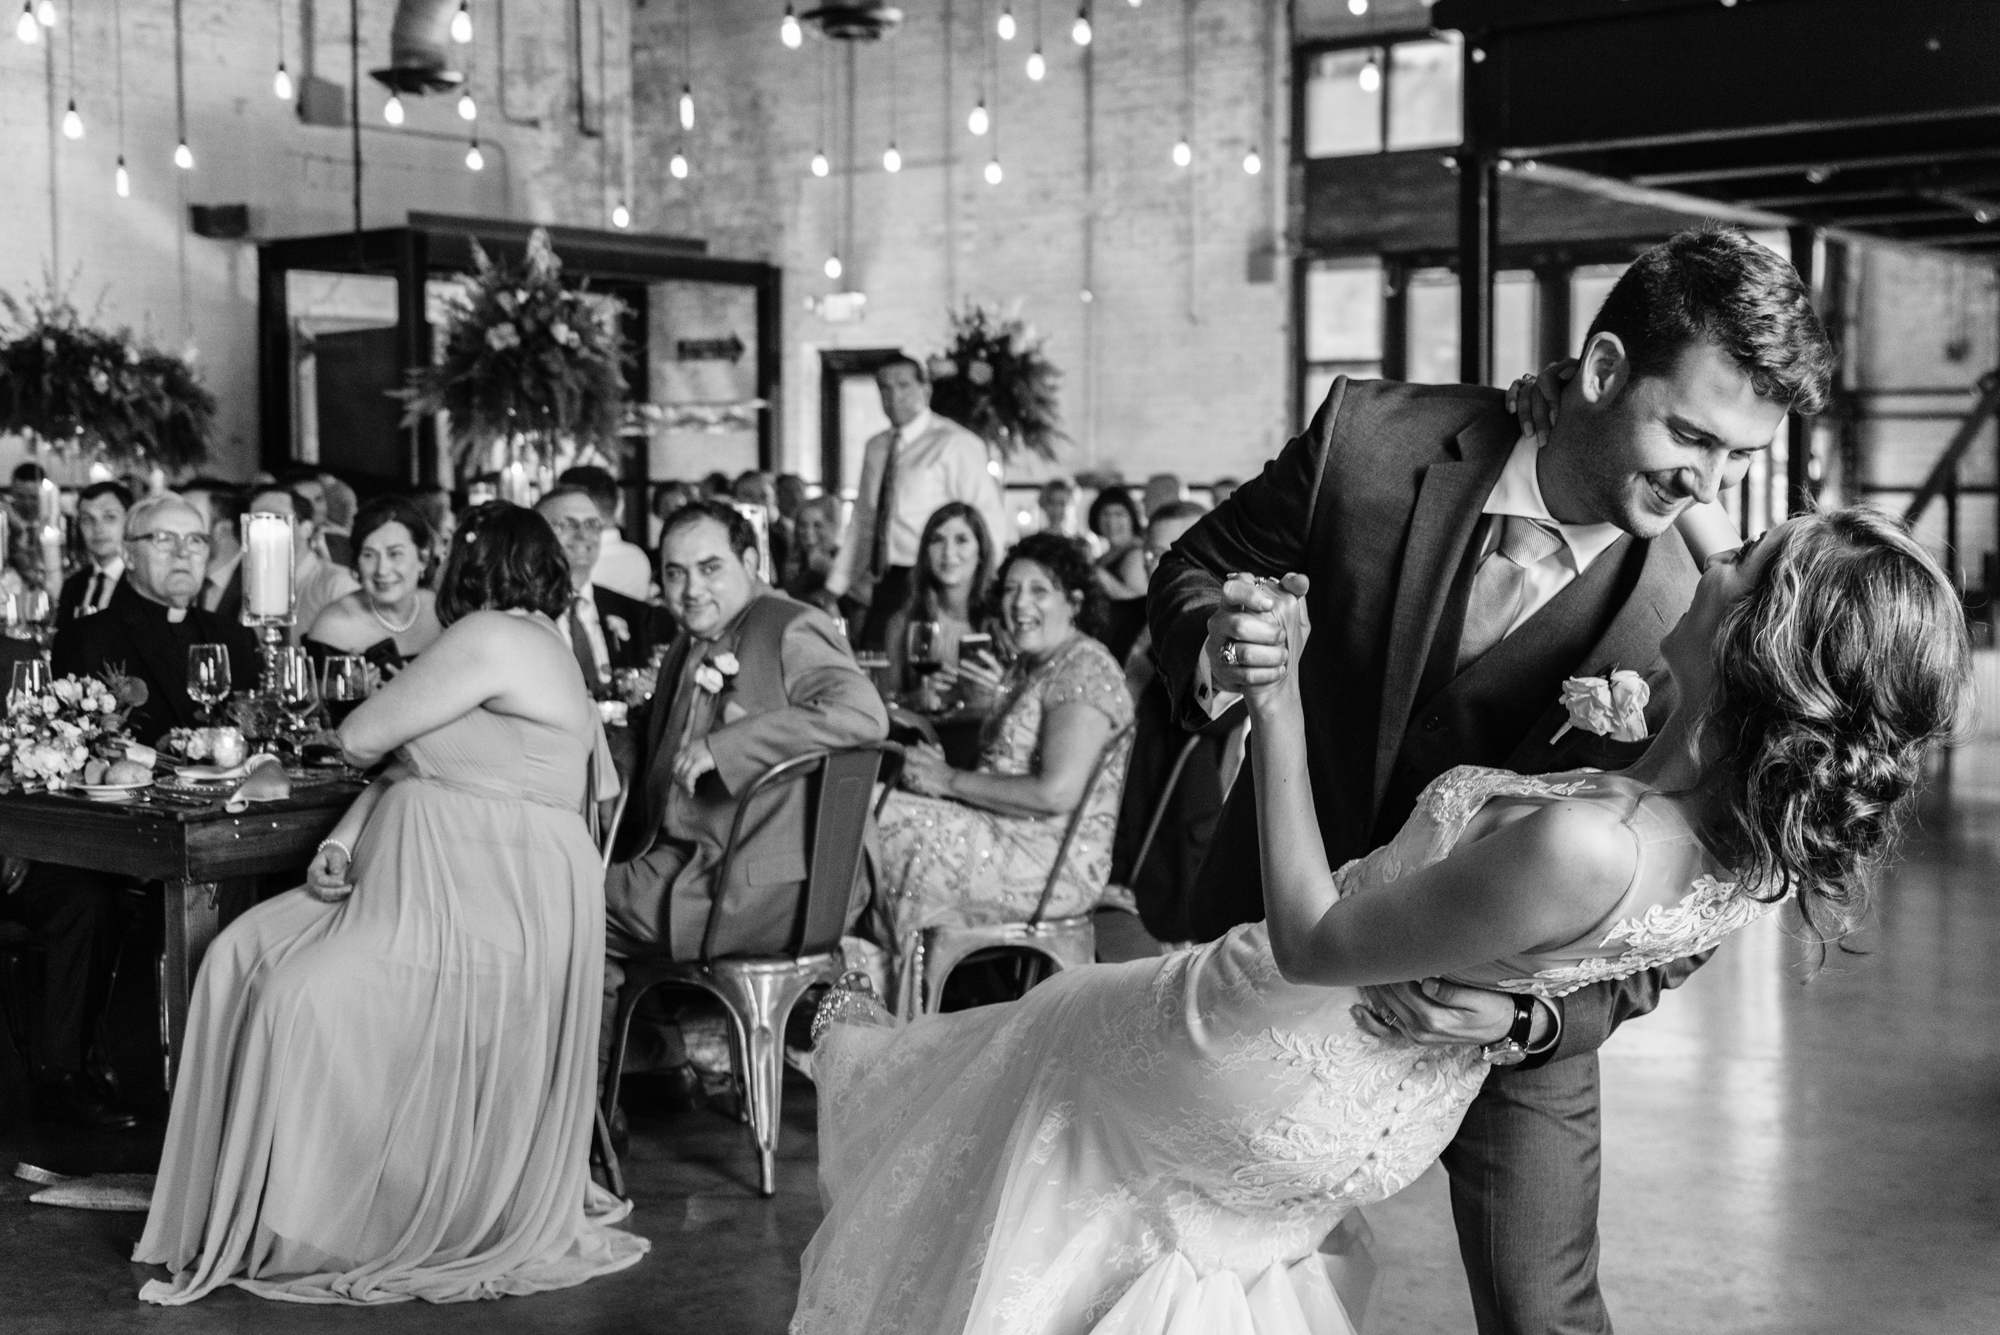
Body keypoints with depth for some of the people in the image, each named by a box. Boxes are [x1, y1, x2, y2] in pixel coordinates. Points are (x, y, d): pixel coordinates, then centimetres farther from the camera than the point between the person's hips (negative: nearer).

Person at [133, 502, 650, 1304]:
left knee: (305, 998, -22)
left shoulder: (491, 640, -12)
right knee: (245, 954, 0)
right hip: (420, 881, 11)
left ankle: (306, 1232, -8)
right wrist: (343, 841, 4)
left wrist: (359, 732, 17)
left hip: (487, 907, -11)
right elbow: (409, 762, 19)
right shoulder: (531, 645, 21)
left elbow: (361, 740, -8)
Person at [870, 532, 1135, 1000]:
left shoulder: (1085, 668, -14)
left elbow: (1057, 792, -24)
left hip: (1057, 863, -10)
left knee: (877, 822, -14)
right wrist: (999, 698, 7)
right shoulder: (1029, 666, 17)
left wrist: (950, 780, -16)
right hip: (1010, 839, 10)